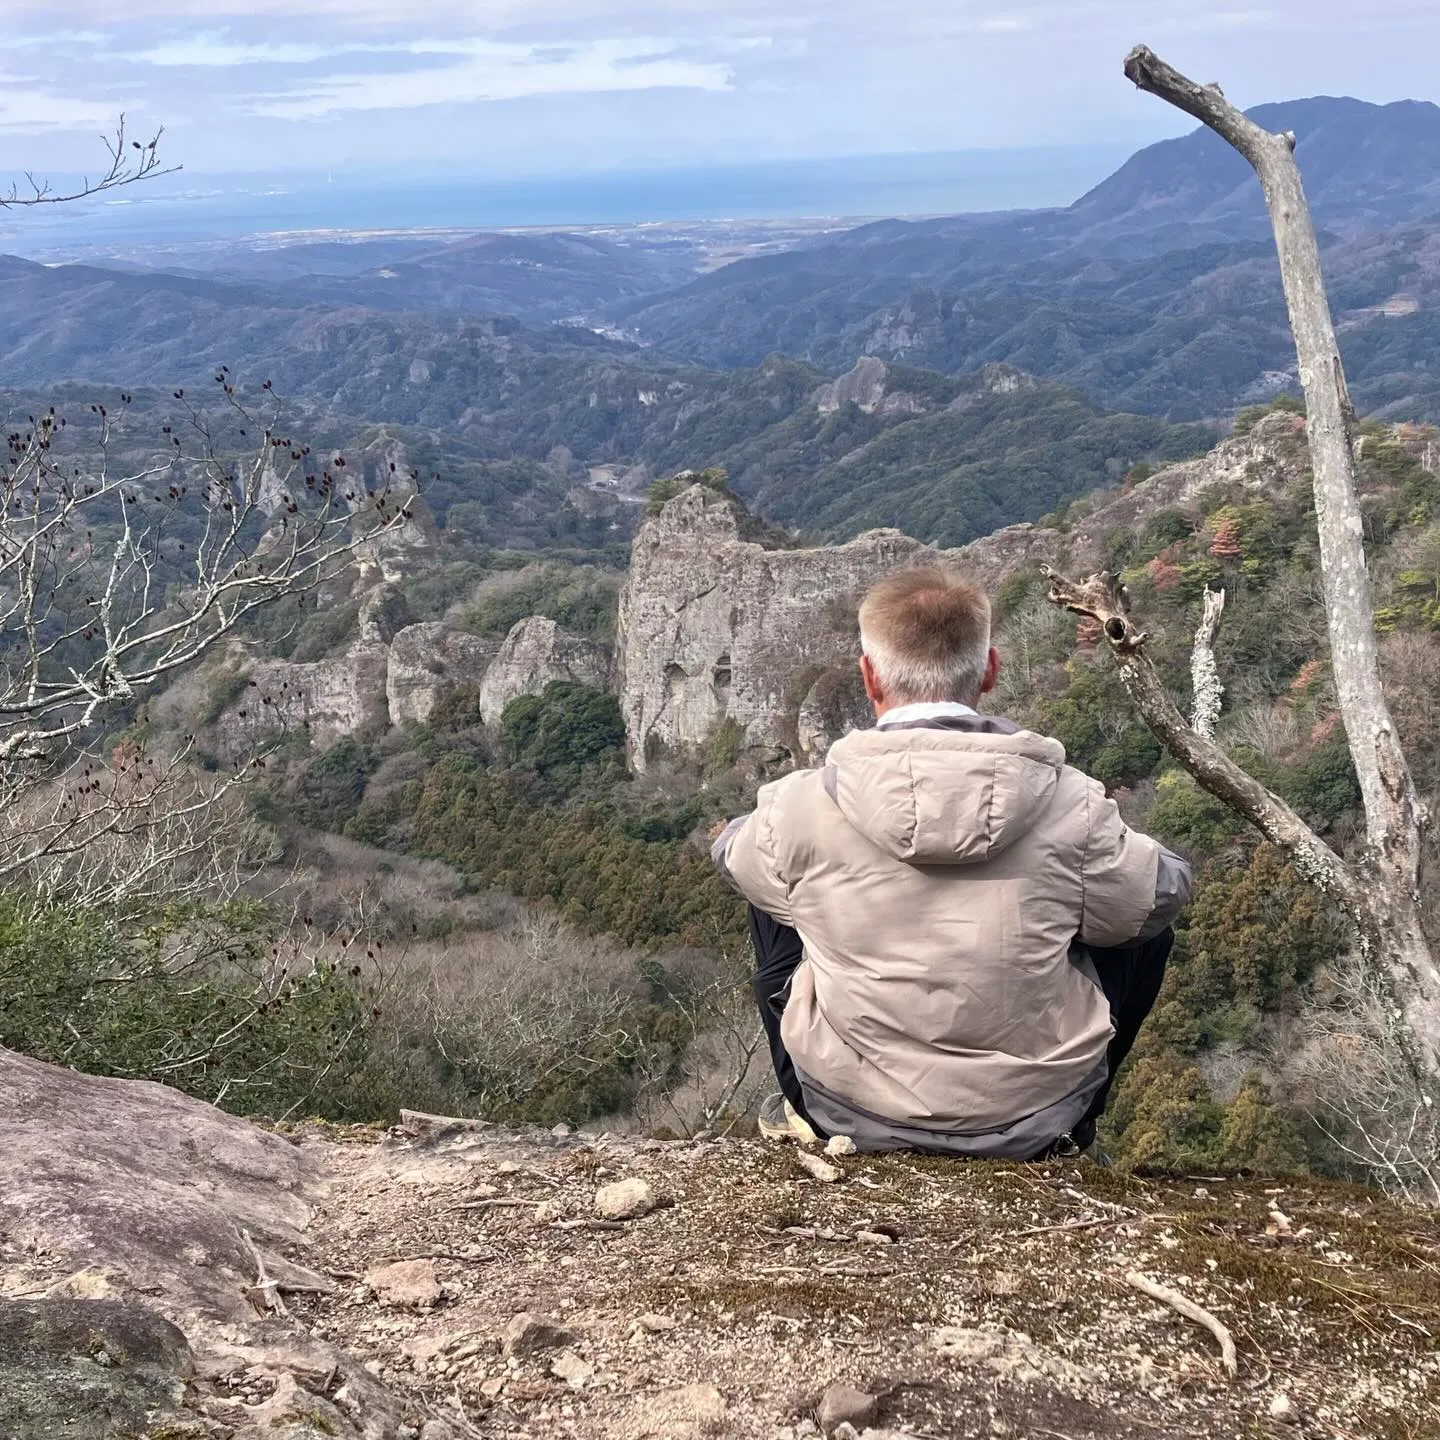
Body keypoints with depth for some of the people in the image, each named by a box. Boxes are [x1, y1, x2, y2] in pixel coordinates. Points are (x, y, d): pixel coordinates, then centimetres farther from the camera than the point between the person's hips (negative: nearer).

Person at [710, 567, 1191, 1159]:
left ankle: (803, 1111, 34)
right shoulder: (1070, 804, -18)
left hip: (853, 1115, 1)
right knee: (1151, 925, 22)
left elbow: (730, 849, 5)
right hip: (1036, 1122, 0)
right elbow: (1156, 898, 0)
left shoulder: (801, 806, -17)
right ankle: (1074, 1128, 34)